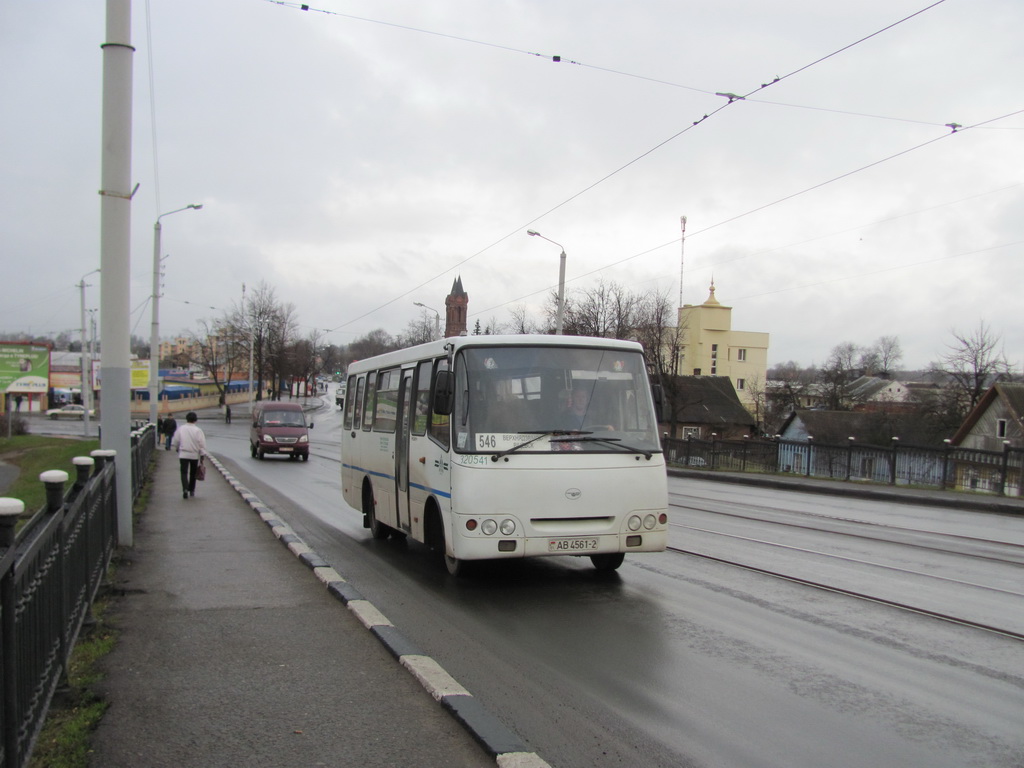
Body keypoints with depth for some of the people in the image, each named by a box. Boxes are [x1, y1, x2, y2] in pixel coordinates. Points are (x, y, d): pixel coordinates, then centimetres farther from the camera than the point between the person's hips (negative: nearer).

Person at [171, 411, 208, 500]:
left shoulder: (181, 429, -2)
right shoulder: (198, 430, -8)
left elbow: (175, 442, 7)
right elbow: (202, 445, -9)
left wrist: (177, 449, 26)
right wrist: (202, 456, -2)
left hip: (183, 454, 0)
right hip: (195, 455, 0)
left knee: (184, 472, -2)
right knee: (193, 473, 16)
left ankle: (185, 489, -23)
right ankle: (191, 490, 26)